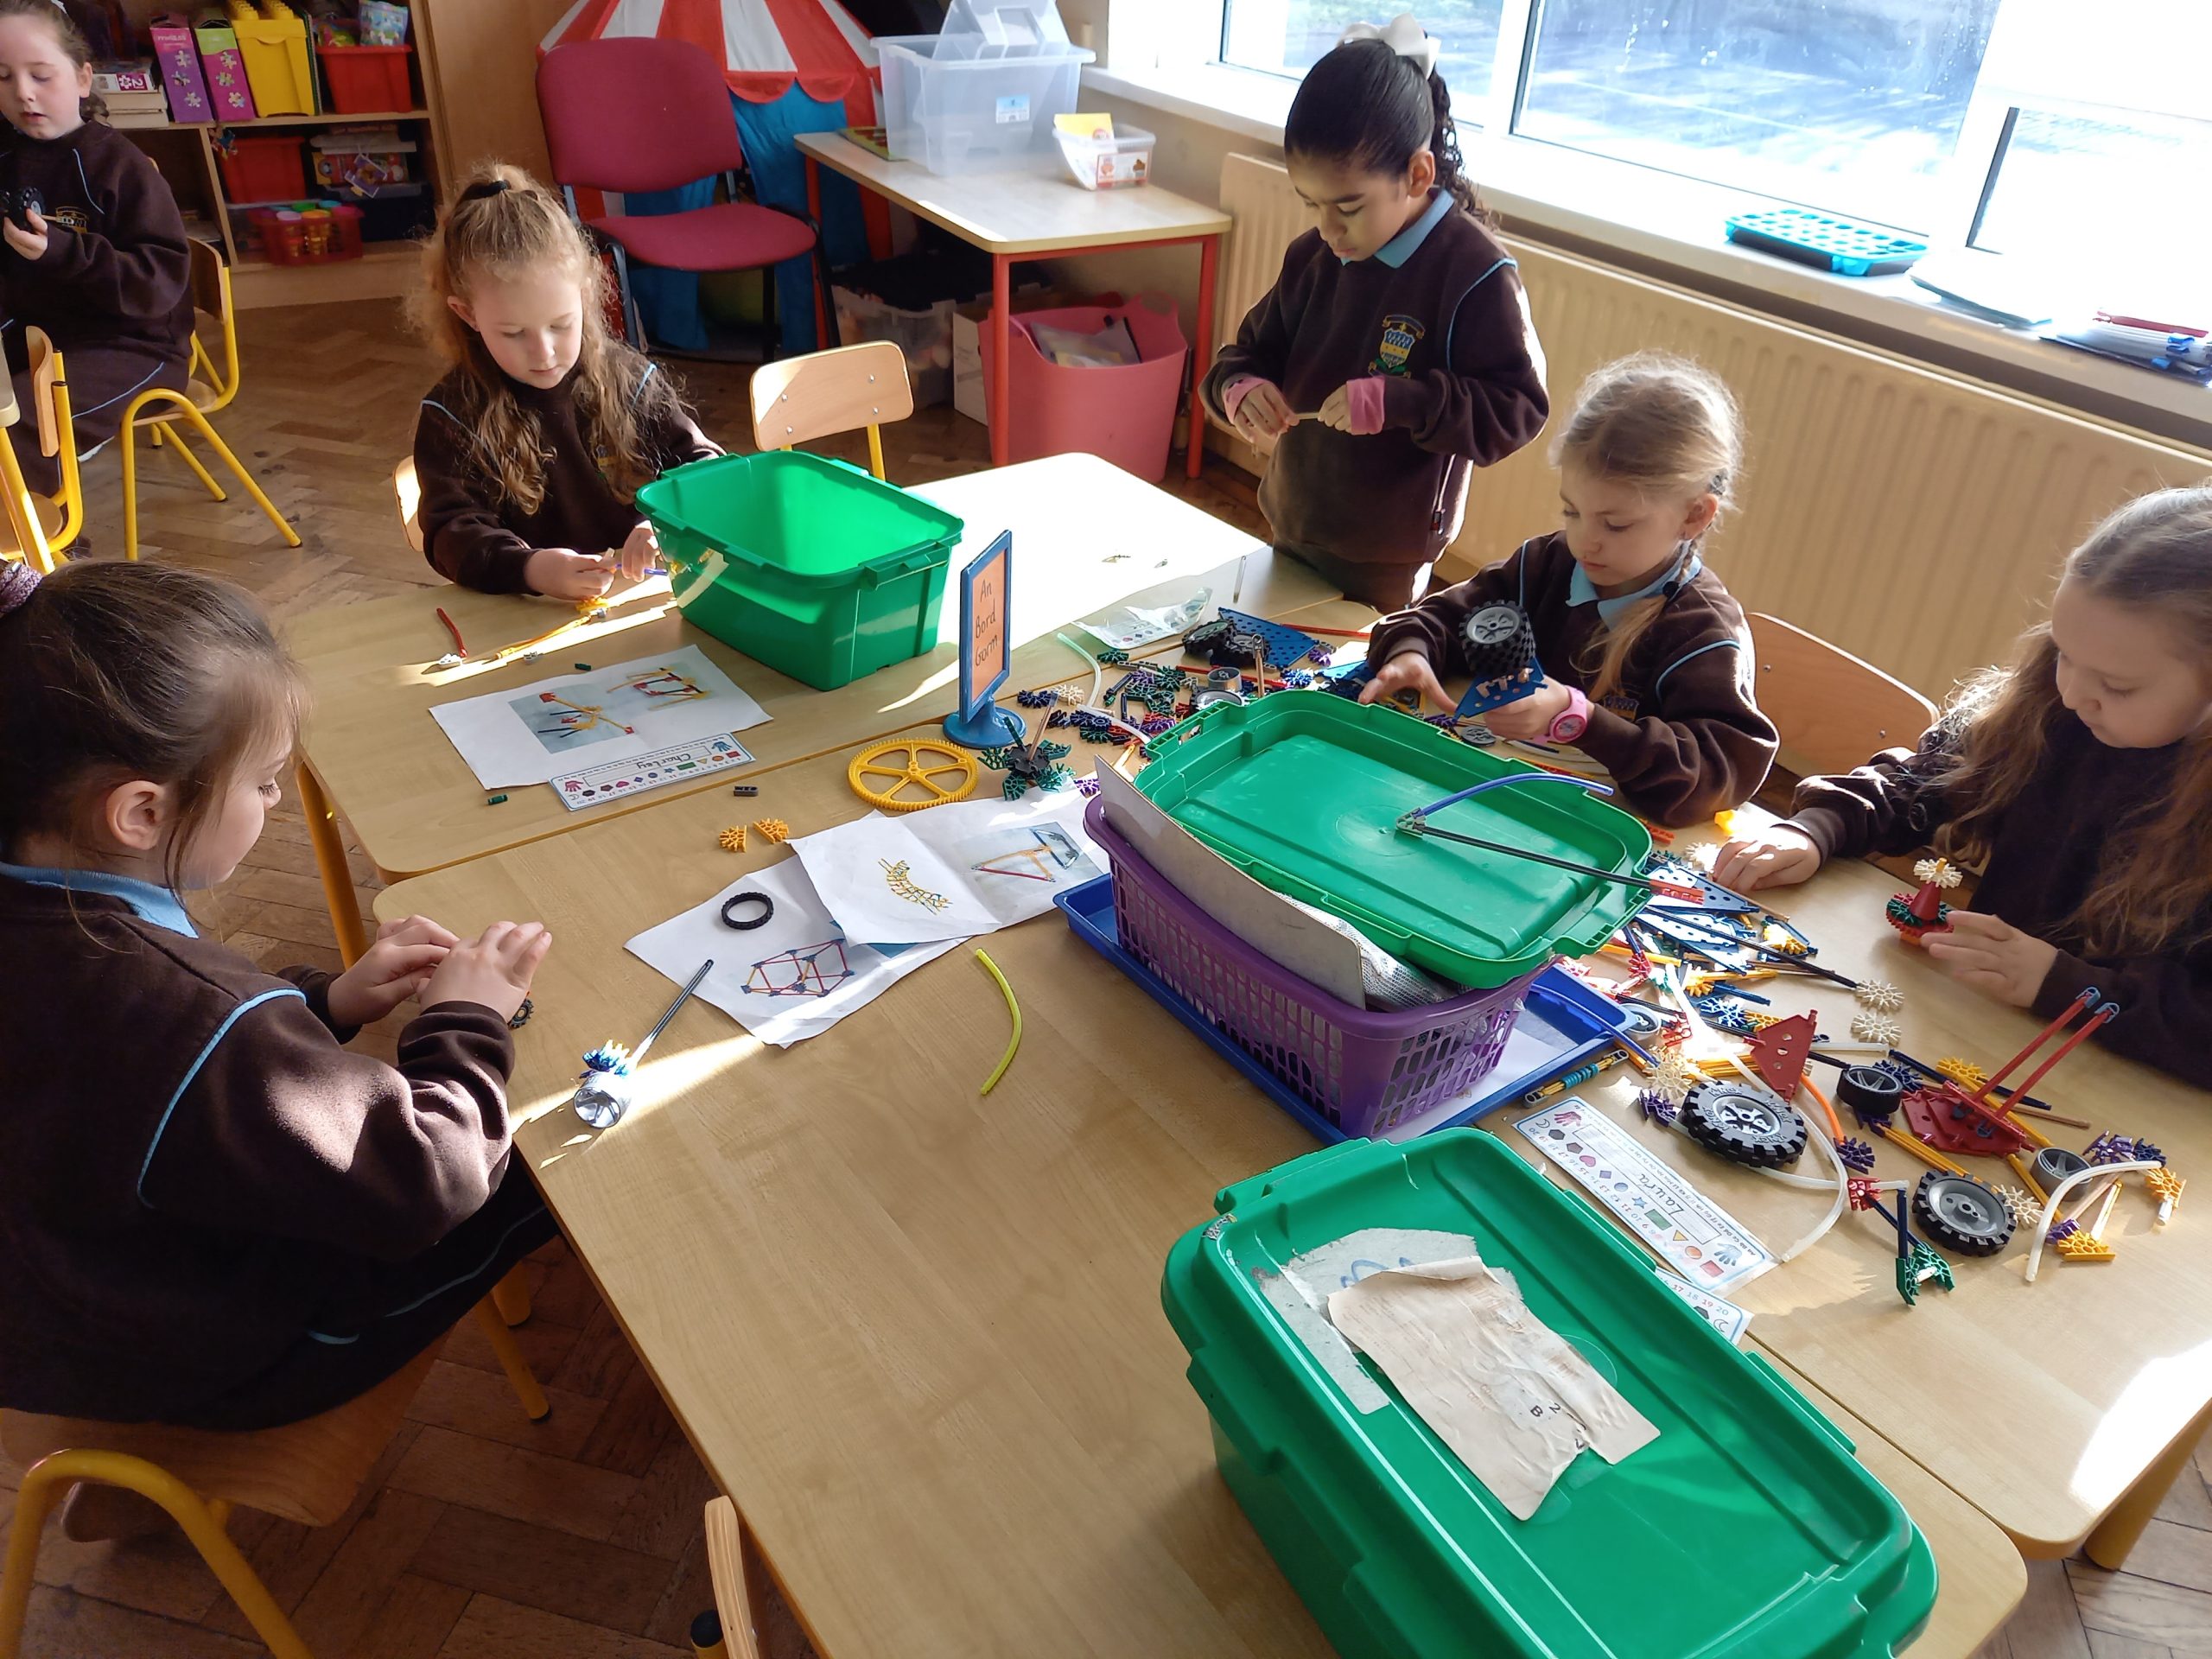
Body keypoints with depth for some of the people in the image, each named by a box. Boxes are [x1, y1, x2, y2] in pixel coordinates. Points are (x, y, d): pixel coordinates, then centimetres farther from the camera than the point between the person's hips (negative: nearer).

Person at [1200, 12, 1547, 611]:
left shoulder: (1474, 271, -18)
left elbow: (1518, 408, -19)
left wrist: (1398, 402, -33)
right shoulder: (1315, 255, 0)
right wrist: (1238, 387, -14)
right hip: (1292, 533, 6)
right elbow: (1251, 351, 11)